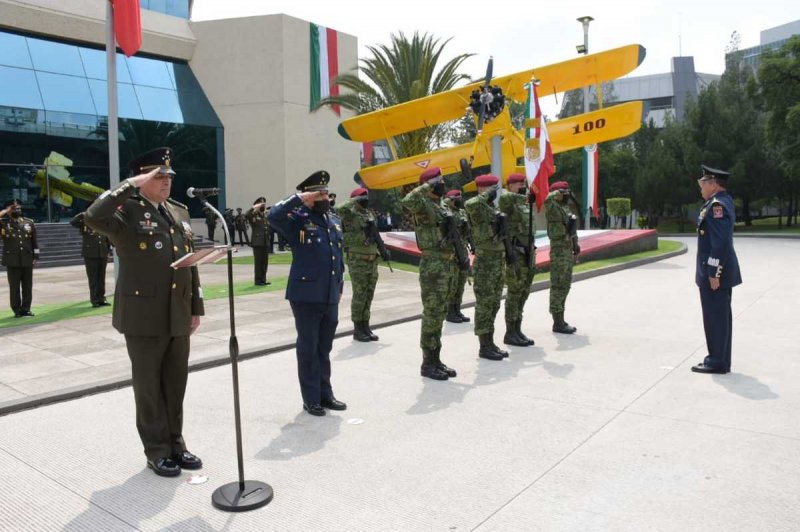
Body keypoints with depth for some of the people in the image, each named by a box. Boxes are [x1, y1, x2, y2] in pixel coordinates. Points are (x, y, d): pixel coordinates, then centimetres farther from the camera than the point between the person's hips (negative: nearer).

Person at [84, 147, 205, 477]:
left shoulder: (179, 212, 13)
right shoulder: (126, 210, -7)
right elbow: (93, 217, -31)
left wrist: (196, 307, 13)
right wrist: (131, 185, -23)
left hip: (178, 316, 6)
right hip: (144, 316, -6)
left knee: (175, 382, 14)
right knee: (149, 384, 7)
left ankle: (175, 443, 28)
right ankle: (157, 450, 21)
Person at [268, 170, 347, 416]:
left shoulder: (335, 220, 14)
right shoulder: (298, 220, -6)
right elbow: (274, 215, -27)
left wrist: (340, 285, 18)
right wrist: (300, 198, -21)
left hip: (331, 297, 6)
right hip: (306, 295, -6)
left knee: (324, 348, 15)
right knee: (308, 349, 4)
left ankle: (325, 394, 26)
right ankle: (311, 399, 15)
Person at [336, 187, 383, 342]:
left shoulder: (371, 214, 16)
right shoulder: (351, 214, -8)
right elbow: (340, 209, -30)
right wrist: (356, 200, -18)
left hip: (372, 261, 7)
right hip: (358, 261, -7)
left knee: (368, 296, 11)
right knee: (359, 296, -3)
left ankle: (365, 327, 19)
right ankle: (357, 330, 5)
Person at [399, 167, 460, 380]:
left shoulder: (441, 206, 17)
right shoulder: (423, 205, -9)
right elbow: (406, 202, -33)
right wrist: (427, 186, -22)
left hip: (448, 266, 9)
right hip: (433, 268, -9)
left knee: (439, 315, 12)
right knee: (431, 315, -3)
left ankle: (436, 359, 20)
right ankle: (428, 364, 5)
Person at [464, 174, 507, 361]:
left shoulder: (494, 209, 15)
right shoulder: (478, 208, -12)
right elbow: (469, 204, -37)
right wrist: (487, 195, -23)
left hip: (499, 262, 9)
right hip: (485, 263, -9)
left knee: (494, 304, 13)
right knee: (484, 305, -3)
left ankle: (490, 342, 21)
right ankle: (484, 347, 4)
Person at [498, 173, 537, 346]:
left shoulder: (525, 204, 16)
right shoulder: (508, 204, -11)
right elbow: (504, 198, -32)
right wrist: (525, 197, -26)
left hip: (529, 252, 8)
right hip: (515, 253, -8)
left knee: (524, 293, 11)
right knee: (515, 292, -5)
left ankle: (517, 329, 19)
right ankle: (510, 333, 2)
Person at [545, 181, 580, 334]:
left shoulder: (566, 208, 16)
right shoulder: (552, 208, -12)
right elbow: (548, 199, -36)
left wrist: (575, 245, 24)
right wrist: (558, 192, -19)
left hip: (568, 251, 10)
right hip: (559, 252, -10)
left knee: (565, 286, 13)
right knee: (558, 287, -5)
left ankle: (560, 321, 21)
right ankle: (558, 324, 1)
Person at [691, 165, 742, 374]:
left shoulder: (717, 205, -18)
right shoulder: (723, 201, 14)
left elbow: (720, 243, -24)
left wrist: (714, 273, -23)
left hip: (715, 272, -10)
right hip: (721, 270, 10)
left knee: (715, 317, -3)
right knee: (720, 316, 15)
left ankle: (717, 362, 6)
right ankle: (720, 359, 25)